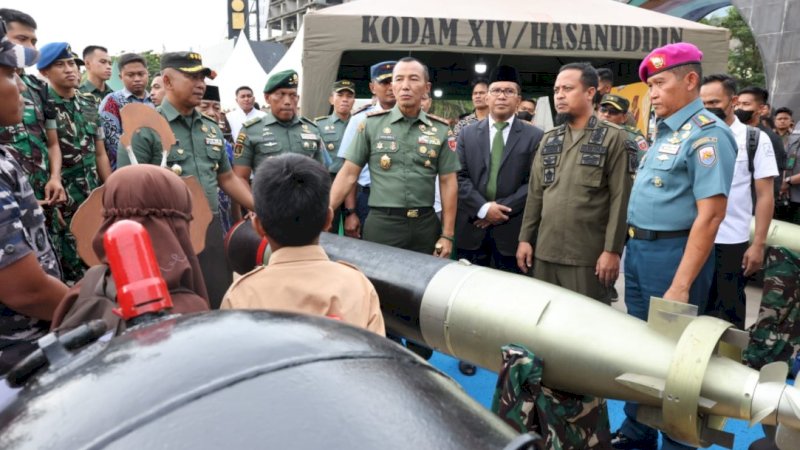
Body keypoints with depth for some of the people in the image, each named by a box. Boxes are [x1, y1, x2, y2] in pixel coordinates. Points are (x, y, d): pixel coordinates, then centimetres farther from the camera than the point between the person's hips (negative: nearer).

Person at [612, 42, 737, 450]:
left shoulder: (706, 134, -16)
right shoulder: (666, 132, 12)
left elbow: (710, 216, -22)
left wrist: (681, 286, -24)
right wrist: (634, 247, 14)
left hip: (673, 253, -9)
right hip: (639, 249, 9)